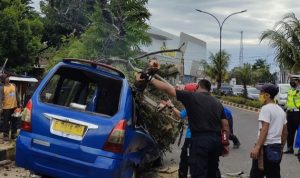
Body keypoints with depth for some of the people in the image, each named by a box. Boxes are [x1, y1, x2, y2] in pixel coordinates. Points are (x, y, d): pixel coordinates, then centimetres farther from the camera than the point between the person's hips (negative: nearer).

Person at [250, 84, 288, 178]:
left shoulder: (266, 108, -11)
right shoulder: (281, 110, 14)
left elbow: (264, 130, -20)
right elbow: (285, 132, 18)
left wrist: (257, 147, -25)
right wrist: (281, 147, 27)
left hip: (265, 147, -8)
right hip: (276, 147, 8)